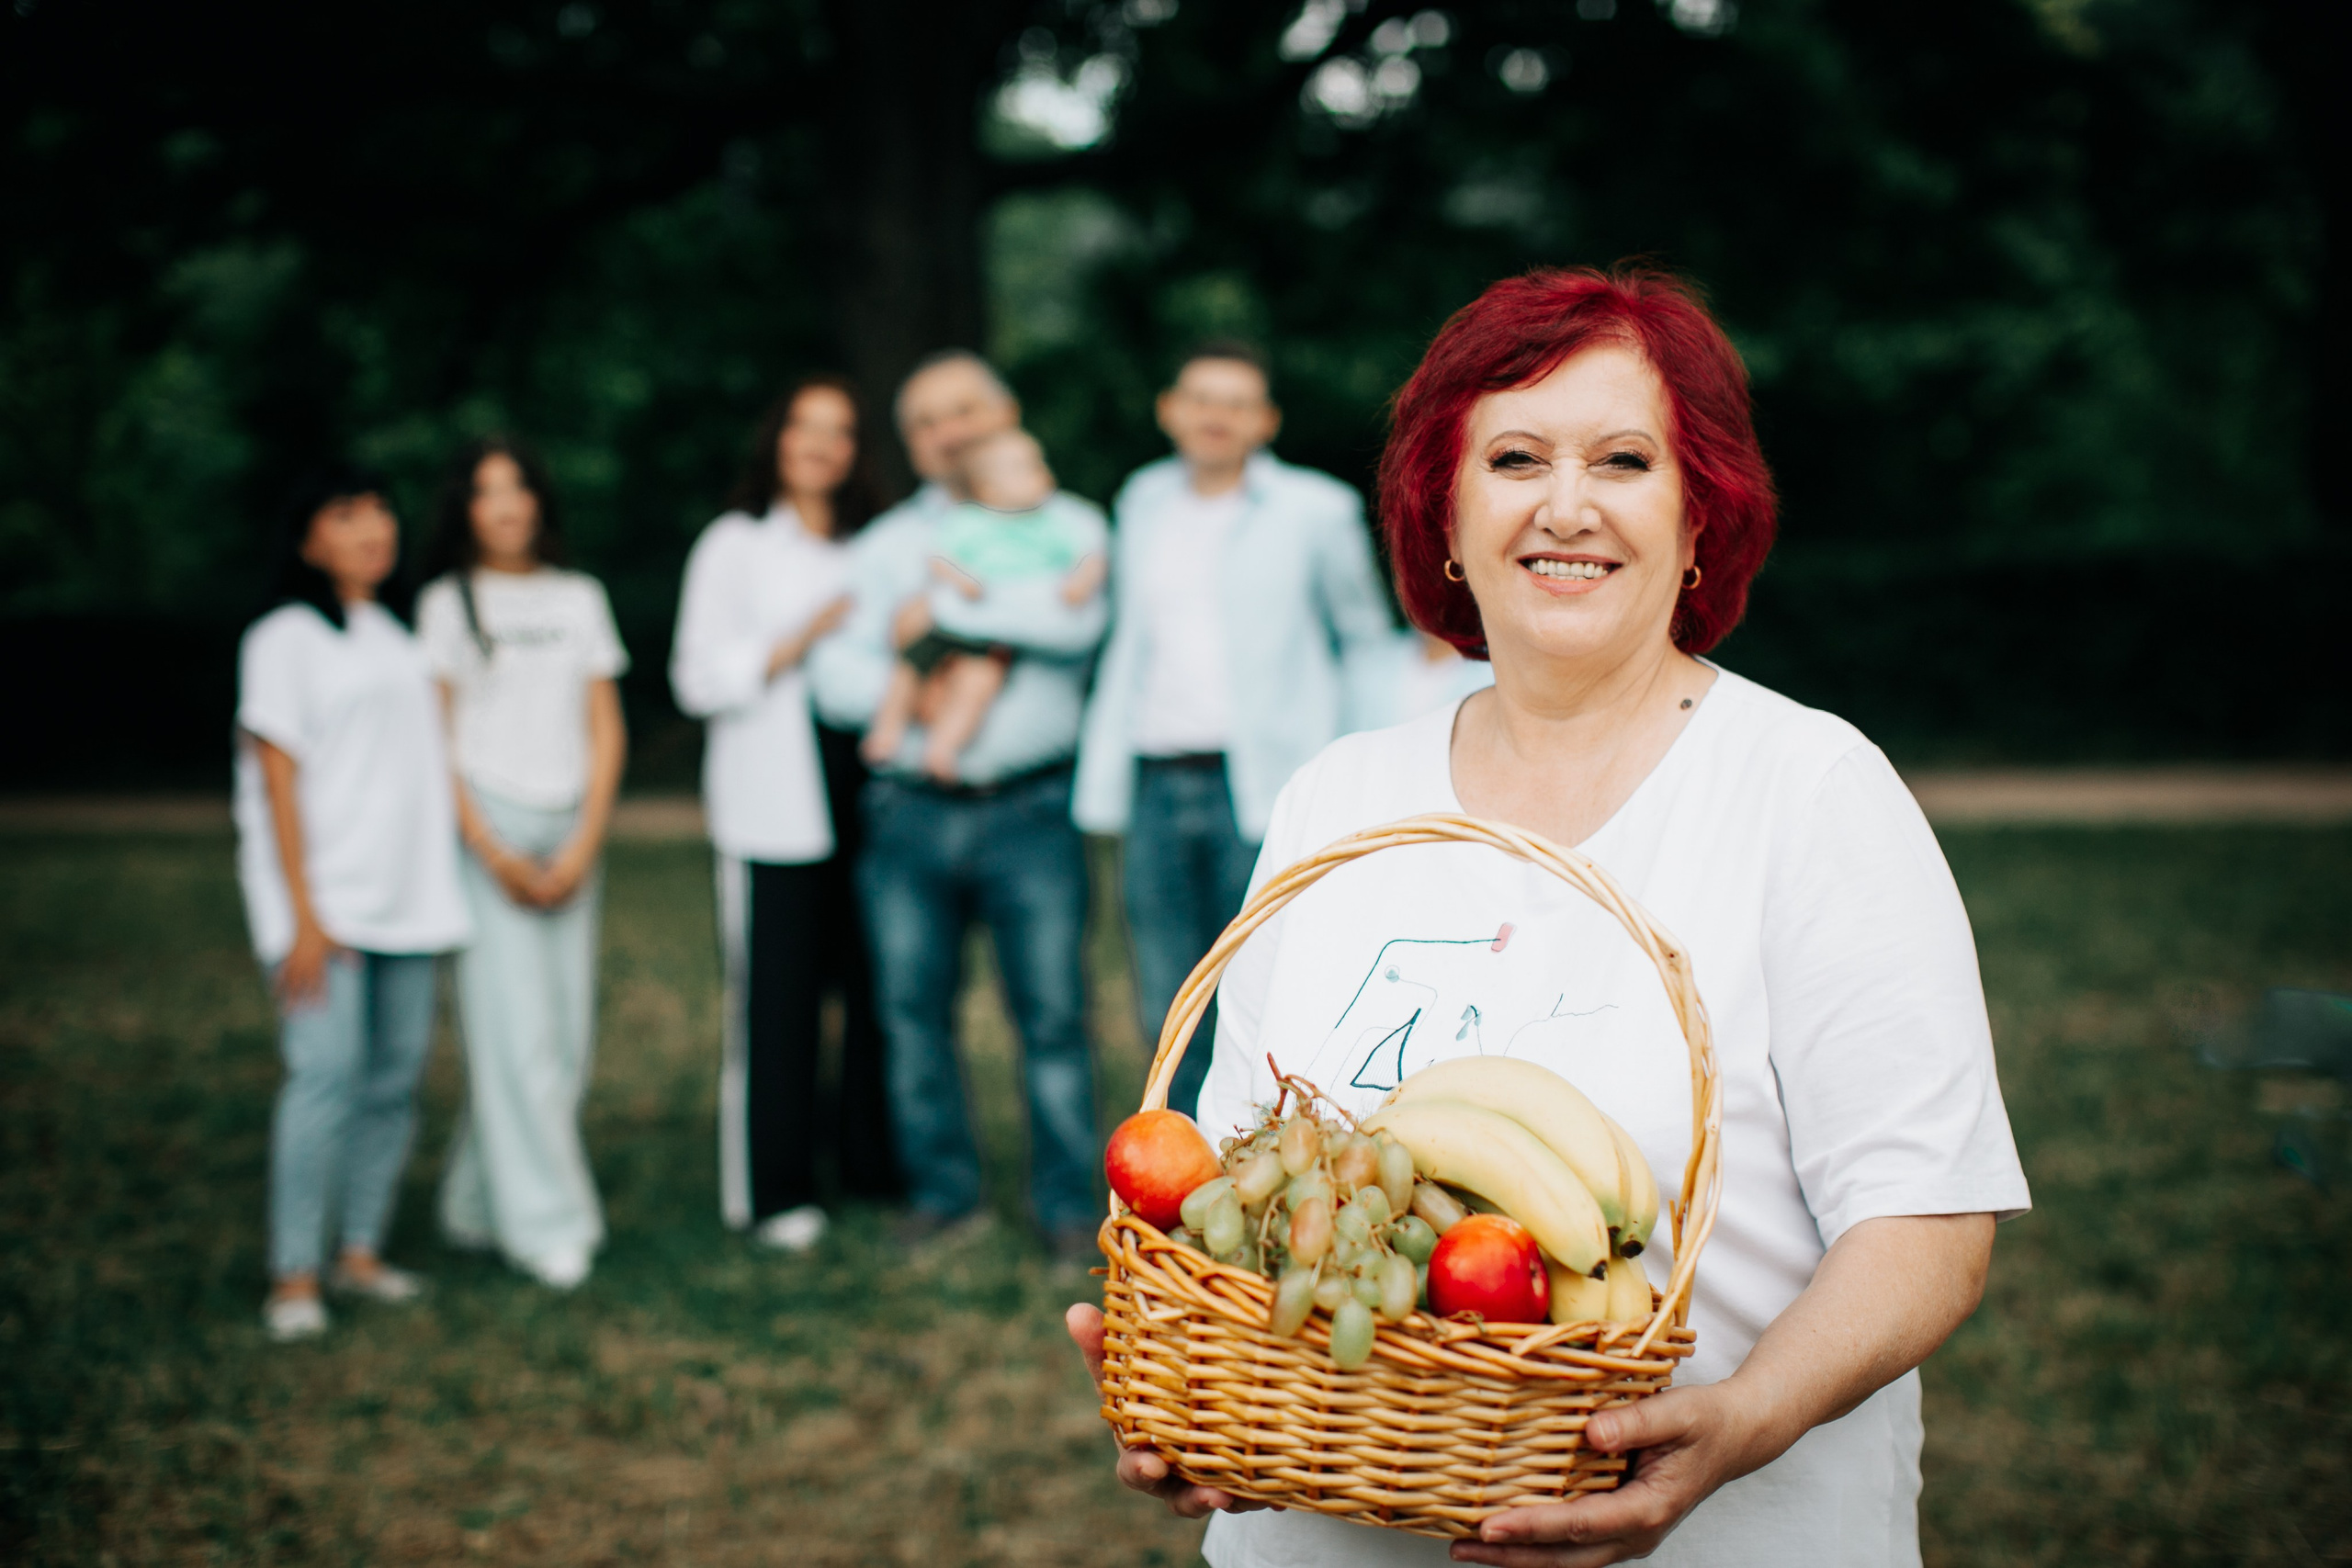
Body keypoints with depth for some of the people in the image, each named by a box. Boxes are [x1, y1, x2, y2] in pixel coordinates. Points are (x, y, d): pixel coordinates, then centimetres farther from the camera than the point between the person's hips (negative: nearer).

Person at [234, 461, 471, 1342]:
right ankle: (293, 1278, -9)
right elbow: (276, 781, -7)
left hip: (406, 899, 6)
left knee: (396, 1078, 4)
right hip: (324, 898, -6)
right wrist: (305, 915, -14)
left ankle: (360, 1253, 13)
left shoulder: (397, 638, 17)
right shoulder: (283, 641, -2)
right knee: (328, 1072, -14)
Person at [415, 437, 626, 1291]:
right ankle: (544, 1220, -3)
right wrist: (493, 852, -8)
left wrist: (584, 845, -2)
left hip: (571, 829, 4)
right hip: (486, 827, -4)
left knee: (566, 1033, 0)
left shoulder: (579, 598, 13)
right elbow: (434, 740, -1)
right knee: (513, 1023, -9)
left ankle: (478, 1203, 11)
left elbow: (606, 732, 10)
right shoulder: (449, 602, 4)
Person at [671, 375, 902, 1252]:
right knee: (774, 1000, -3)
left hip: (862, 803, 4)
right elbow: (699, 679, -1)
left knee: (875, 987, 0)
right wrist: (803, 641, -10)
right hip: (773, 811, -3)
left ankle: (873, 1164, 14)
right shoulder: (734, 546, 7)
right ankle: (773, 1193, 6)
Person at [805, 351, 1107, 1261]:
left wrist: (946, 610, -10)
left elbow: (1075, 617, -15)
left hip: (1029, 811, -3)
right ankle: (942, 1193, 18)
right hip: (911, 816, 3)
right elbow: (835, 675, 5)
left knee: (1051, 1011, -4)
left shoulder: (1062, 525, 8)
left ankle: (1070, 1202, 5)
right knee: (913, 1011, 5)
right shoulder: (886, 545, 15)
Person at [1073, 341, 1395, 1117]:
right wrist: (1103, 779, 15)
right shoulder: (1143, 502, 15)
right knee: (1170, 1015, 6)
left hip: (1261, 787, -4)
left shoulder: (1314, 510, 2)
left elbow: (1367, 638, 9)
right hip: (1156, 785, 4)